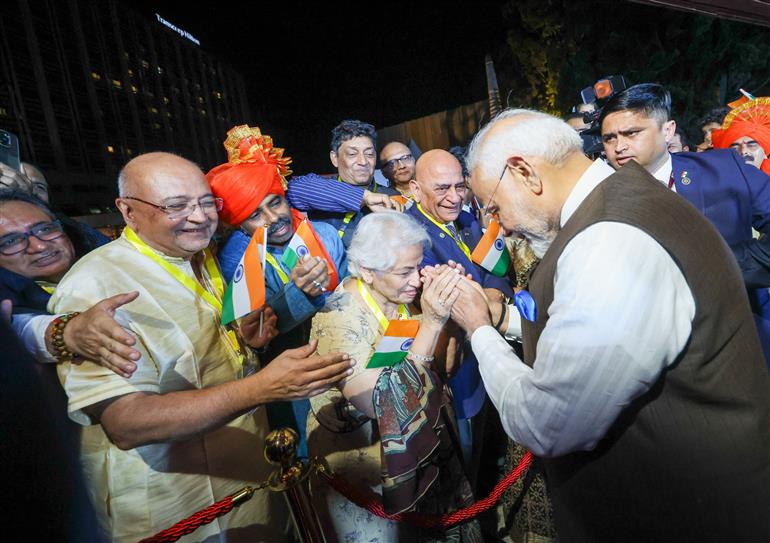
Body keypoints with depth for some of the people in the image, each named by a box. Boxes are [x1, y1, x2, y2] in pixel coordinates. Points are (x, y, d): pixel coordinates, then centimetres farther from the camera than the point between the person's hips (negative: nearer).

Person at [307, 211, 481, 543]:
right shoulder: (339, 317, -26)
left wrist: (450, 309, -19)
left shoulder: (403, 297, -9)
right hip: (367, 471, -5)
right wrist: (431, 322, -34)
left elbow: (441, 366, -4)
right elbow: (387, 406, -32)